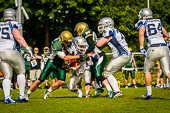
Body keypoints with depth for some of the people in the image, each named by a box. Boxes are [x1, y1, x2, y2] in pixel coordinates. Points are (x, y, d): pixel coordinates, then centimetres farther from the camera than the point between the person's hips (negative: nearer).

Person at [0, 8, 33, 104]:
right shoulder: (14, 25, -1)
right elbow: (18, 37, -14)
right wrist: (28, 48, -14)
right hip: (11, 51, -5)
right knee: (21, 71, 14)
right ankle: (22, 95, 10)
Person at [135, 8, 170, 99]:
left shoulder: (143, 24, 8)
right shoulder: (158, 23, 21)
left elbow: (141, 34, -13)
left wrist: (141, 48, -13)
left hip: (153, 50, -3)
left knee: (147, 71, 18)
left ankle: (149, 94, 20)